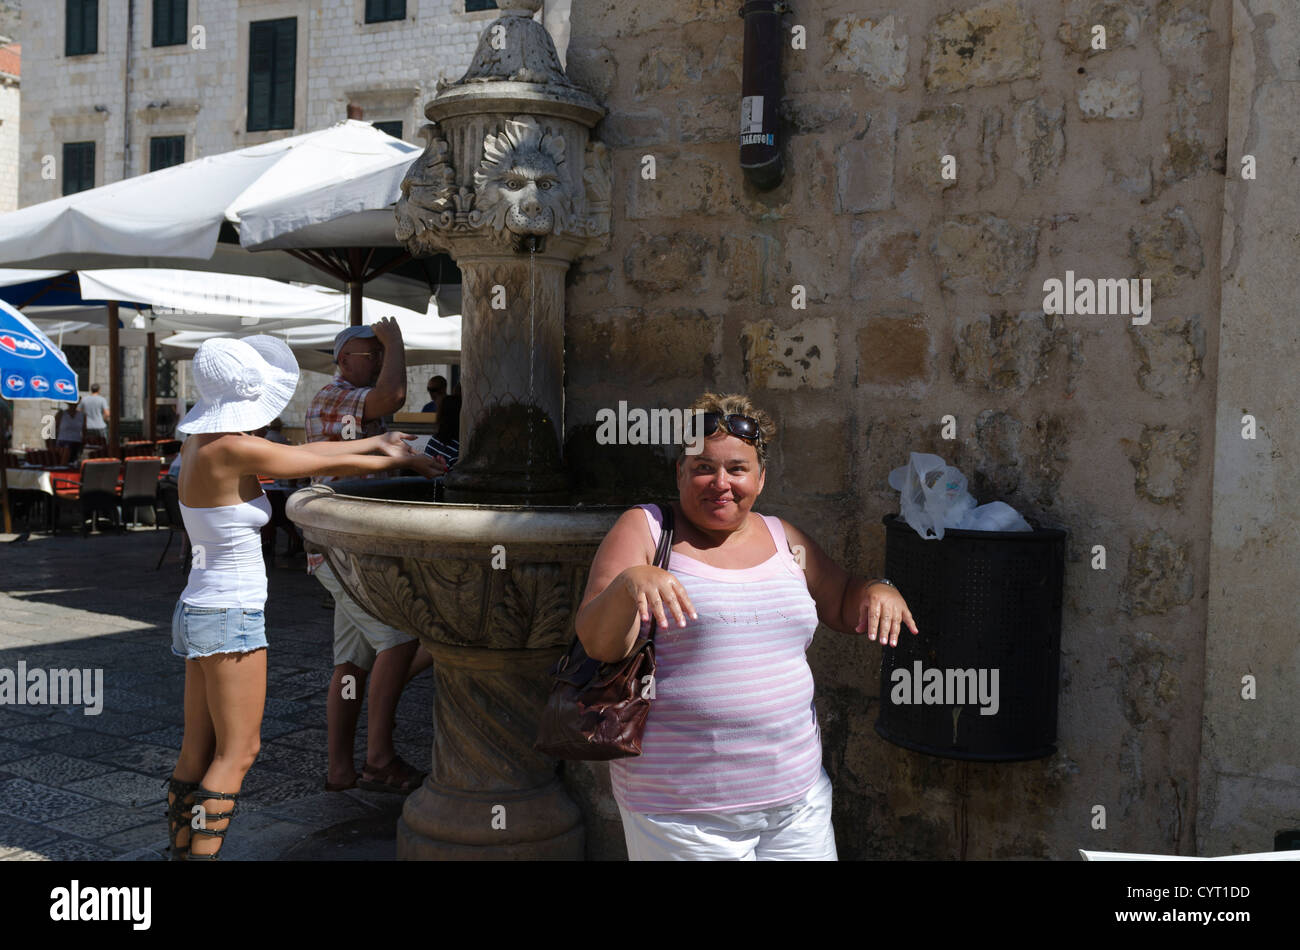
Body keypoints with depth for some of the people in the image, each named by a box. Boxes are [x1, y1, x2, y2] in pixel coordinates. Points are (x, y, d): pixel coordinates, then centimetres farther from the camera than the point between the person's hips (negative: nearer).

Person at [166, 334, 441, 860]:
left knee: (198, 753, 15)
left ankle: (181, 853, 23)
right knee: (236, 754, 1)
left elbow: (304, 453, 14)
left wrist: (378, 442, 20)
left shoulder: (202, 442, 7)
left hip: (199, 612, 9)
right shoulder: (231, 449, -20)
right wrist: (396, 461, 5)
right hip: (229, 618, -9)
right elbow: (329, 466, -10)